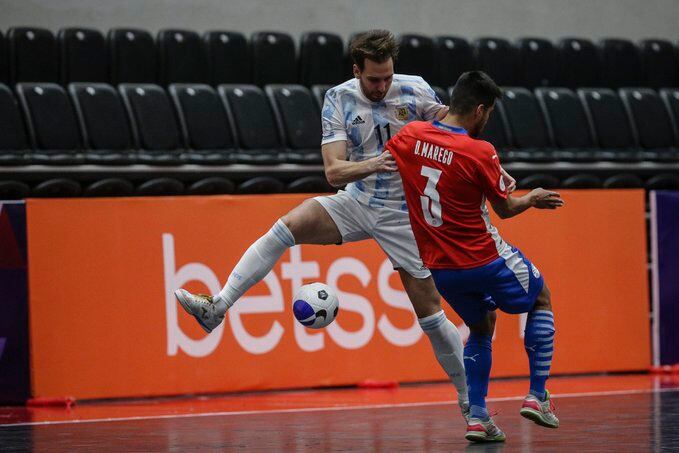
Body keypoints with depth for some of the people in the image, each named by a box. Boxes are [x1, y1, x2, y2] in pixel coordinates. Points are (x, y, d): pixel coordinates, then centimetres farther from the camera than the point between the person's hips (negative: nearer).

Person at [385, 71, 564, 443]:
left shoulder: (410, 136, -5)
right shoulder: (480, 152, -19)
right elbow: (505, 209, -6)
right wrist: (533, 198, 15)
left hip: (439, 267, 5)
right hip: (484, 259, -5)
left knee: (481, 327, 27)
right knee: (541, 298, 21)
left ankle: (477, 416, 13)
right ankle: (537, 396, 14)